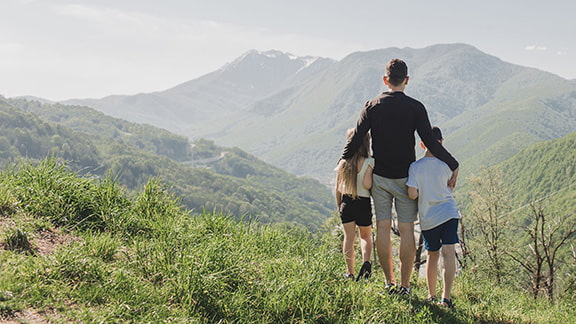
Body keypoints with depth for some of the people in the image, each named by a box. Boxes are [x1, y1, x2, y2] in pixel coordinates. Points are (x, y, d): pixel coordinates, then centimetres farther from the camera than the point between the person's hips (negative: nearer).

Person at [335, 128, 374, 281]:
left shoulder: (343, 162, -2)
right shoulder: (369, 162, -13)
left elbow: (338, 188, 3)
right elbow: (367, 184, -21)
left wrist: (339, 206, 16)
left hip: (346, 202, 2)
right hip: (364, 203, -2)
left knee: (349, 237, 10)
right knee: (366, 236, 17)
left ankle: (350, 272, 12)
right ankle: (366, 262, -6)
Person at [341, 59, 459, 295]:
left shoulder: (372, 106, -2)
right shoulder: (415, 107, -6)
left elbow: (356, 139, -3)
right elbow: (430, 142, -10)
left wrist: (344, 160, 14)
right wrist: (453, 165, -2)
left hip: (379, 176, 1)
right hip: (405, 177, -1)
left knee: (383, 228, 7)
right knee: (406, 229, 3)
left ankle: (389, 282, 10)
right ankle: (404, 285, 4)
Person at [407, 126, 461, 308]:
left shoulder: (415, 167, -8)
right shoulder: (446, 164, -4)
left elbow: (412, 194, -11)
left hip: (428, 218, 1)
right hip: (449, 213, -1)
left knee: (432, 255, 15)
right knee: (449, 252, -5)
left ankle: (432, 296, 24)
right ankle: (446, 296, -16)